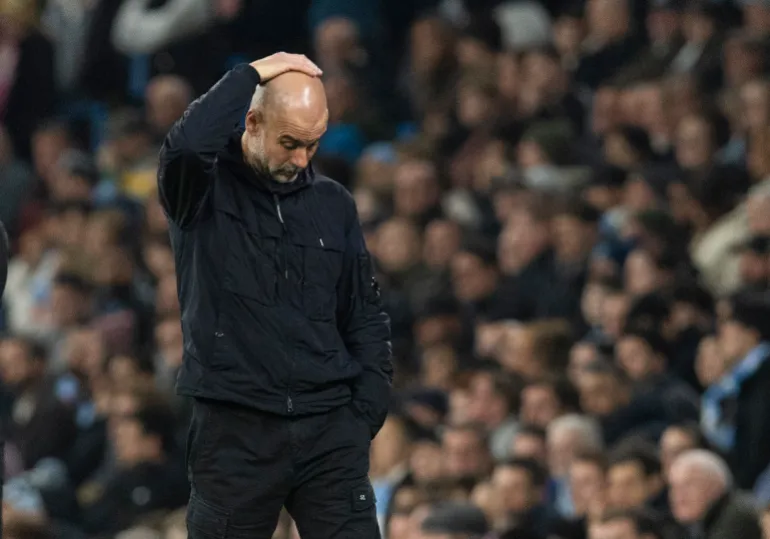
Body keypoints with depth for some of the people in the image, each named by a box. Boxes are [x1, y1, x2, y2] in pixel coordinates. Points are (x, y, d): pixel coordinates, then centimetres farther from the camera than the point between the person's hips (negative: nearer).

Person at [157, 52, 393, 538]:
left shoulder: (333, 204, 12)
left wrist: (367, 414, 5)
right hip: (235, 430, -3)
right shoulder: (207, 192, 0)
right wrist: (251, 76, -14)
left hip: (330, 430, 3)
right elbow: (187, 146, -25)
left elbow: (366, 316, 17)